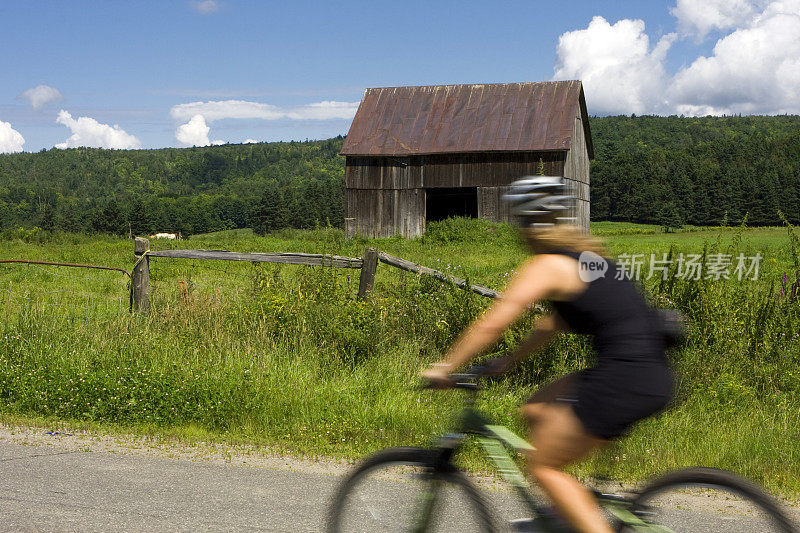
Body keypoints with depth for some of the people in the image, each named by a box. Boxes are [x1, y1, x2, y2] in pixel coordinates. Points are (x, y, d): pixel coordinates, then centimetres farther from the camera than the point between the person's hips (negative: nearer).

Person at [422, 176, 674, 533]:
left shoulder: (546, 266, -9)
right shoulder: (584, 256, 18)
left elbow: (492, 324, -11)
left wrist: (444, 367, -1)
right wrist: (508, 361, 30)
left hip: (626, 381, -9)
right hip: (651, 373, 9)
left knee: (543, 466, 2)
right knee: (536, 411, 20)